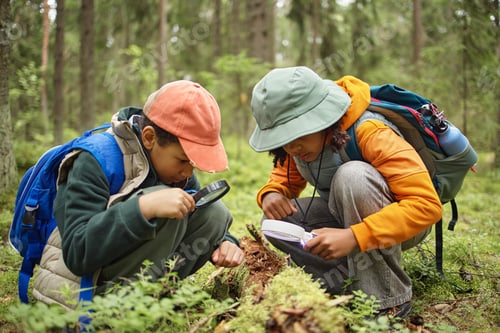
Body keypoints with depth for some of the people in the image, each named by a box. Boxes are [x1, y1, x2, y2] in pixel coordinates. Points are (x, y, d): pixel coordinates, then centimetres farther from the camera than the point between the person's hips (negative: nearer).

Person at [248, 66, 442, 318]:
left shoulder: (369, 133, -30)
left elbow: (427, 204, -35)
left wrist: (353, 237, -46)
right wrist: (271, 194, -23)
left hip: (403, 222, -6)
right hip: (346, 219, 6)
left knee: (352, 175, -36)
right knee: (276, 221, -16)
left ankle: (388, 299, -25)